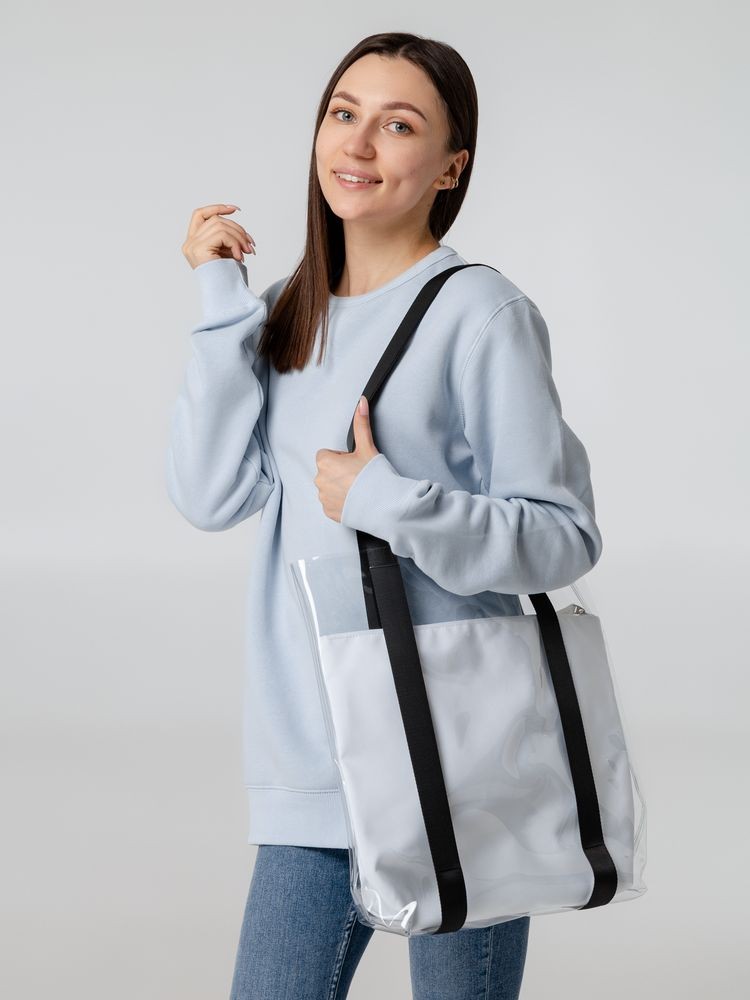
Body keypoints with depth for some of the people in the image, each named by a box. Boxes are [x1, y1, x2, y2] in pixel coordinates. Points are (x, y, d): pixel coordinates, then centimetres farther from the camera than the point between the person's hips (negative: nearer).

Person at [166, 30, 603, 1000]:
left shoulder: (482, 316, -9)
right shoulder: (292, 314, 10)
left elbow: (565, 536, -10)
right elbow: (208, 495, 0)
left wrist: (390, 503, -21)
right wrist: (221, 306, -3)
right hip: (309, 755, 5)